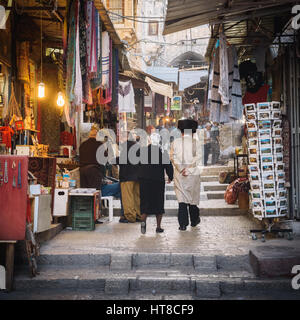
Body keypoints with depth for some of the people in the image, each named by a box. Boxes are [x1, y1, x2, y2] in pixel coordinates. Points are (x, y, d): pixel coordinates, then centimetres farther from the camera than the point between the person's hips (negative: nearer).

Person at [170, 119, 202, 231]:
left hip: (179, 175, 0)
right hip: (193, 174, 0)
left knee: (182, 198, 2)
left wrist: (181, 169, -9)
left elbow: (172, 157, -7)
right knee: (193, 196, 15)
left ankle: (183, 224, -6)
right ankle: (194, 220, 30)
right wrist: (188, 170, -12)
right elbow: (198, 158, -10)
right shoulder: (195, 142, 0)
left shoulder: (175, 142, 3)